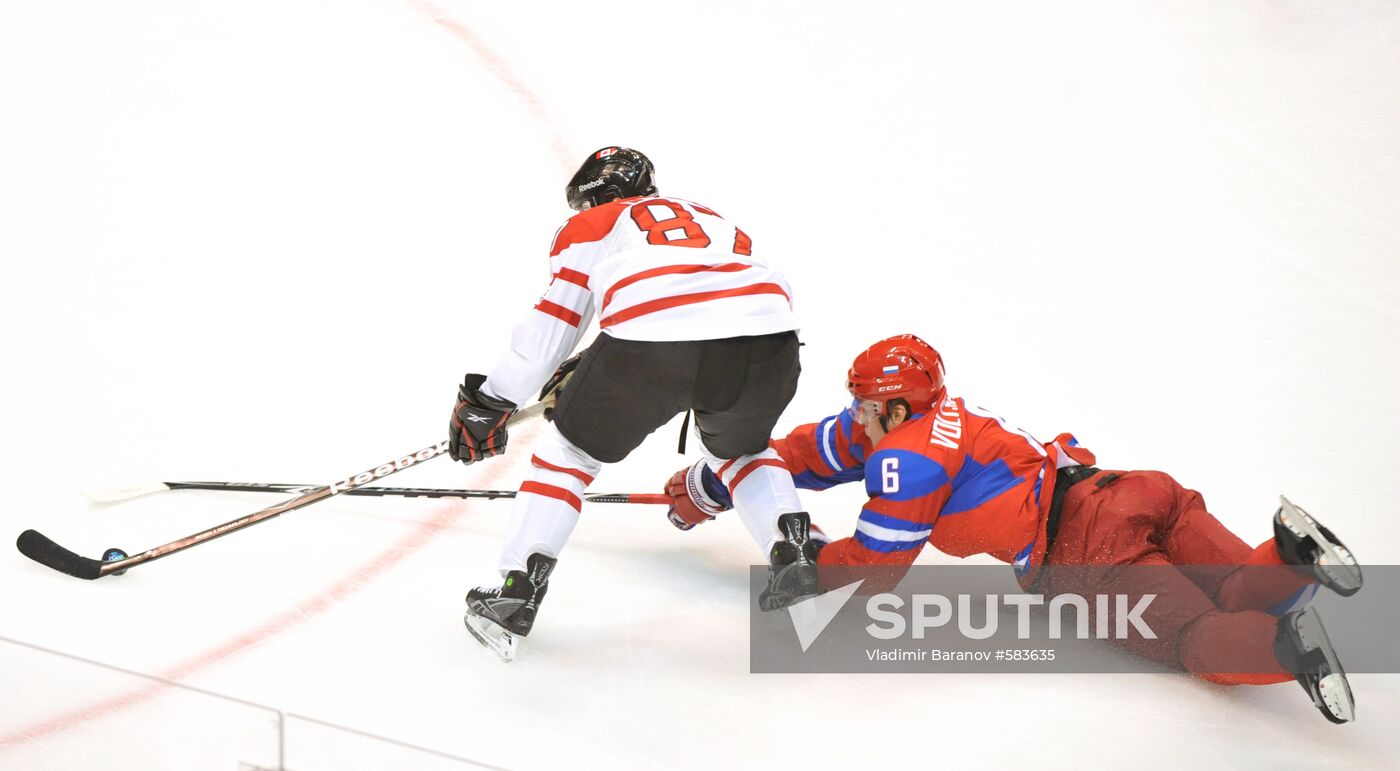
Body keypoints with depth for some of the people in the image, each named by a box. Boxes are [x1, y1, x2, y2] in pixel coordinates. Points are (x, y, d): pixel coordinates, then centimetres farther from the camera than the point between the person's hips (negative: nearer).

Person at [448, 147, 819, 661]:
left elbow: (550, 325, 24)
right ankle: (793, 553, 16)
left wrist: (487, 402, 36)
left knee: (570, 447, 22)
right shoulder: (714, 220, 41)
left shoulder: (591, 226, 28)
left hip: (650, 340, -4)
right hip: (765, 337, 4)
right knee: (739, 448, 36)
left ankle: (515, 597, 17)